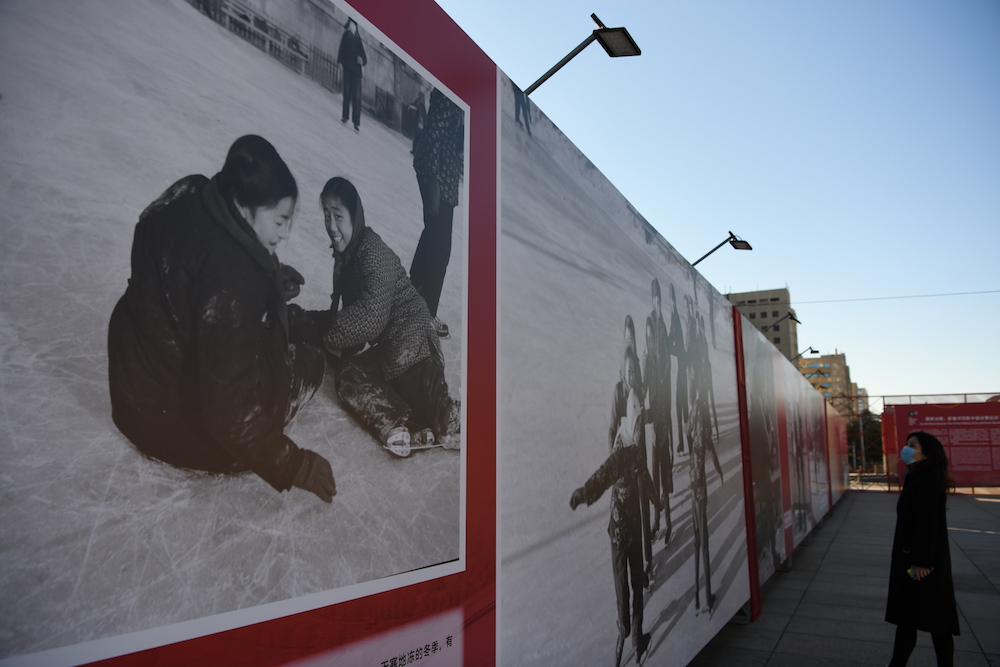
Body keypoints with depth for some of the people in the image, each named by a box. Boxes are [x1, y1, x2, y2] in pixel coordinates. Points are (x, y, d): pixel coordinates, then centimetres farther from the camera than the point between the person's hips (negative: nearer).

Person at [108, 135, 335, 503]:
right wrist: (294, 466, -24)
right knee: (308, 360, 0)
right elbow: (231, 410, -32)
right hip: (172, 427, -8)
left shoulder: (190, 198, -10)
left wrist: (273, 278, 10)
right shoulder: (230, 278, -35)